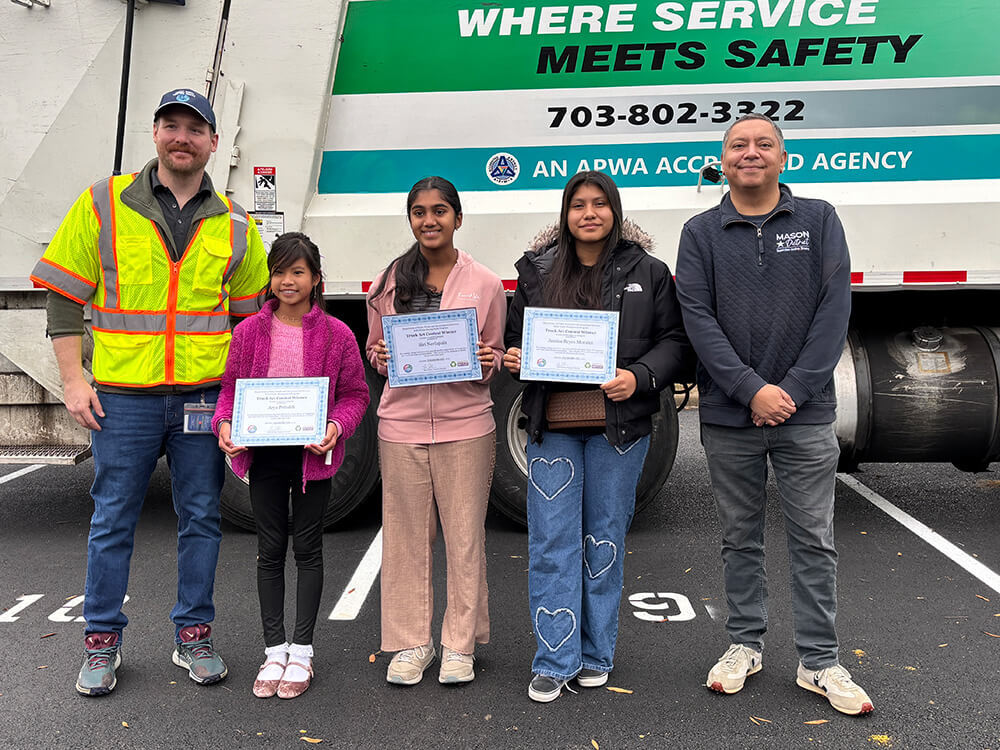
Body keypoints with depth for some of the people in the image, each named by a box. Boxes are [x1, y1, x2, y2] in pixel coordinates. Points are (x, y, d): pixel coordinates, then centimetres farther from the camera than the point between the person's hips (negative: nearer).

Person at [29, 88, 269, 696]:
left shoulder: (234, 225, 7)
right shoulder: (104, 204, 2)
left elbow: (252, 317, 14)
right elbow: (65, 296, 3)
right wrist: (74, 379, -4)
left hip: (204, 395, 2)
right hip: (123, 395, -1)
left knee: (201, 518, 9)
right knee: (113, 520, 7)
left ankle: (193, 635, 24)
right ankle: (103, 642, 22)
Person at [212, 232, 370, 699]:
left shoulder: (336, 335, -4)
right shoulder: (249, 332, 2)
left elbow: (355, 394, 0)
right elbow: (231, 387, 7)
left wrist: (336, 426, -18)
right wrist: (225, 424, -12)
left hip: (313, 455, -2)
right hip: (263, 454, 2)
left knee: (307, 547, 7)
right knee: (270, 550, 9)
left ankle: (301, 652, 20)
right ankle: (274, 651, 22)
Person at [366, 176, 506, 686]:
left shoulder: (486, 285, 4)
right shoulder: (388, 282, 7)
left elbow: (496, 355, 11)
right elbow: (374, 347, 15)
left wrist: (488, 362, -11)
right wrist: (382, 356, -7)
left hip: (465, 425, -1)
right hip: (401, 424, 1)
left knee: (465, 536, 5)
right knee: (406, 536, 7)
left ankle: (460, 645, 20)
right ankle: (410, 643, 21)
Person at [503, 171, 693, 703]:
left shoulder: (647, 272, 4)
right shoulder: (537, 270, 9)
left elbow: (676, 341, 3)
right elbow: (516, 336, 17)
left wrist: (640, 377, -14)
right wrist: (512, 359, -5)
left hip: (617, 425, -1)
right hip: (552, 426, 1)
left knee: (605, 538, 9)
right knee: (551, 542, 1)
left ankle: (595, 655, 24)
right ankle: (554, 661, 12)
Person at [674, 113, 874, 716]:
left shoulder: (820, 221, 4)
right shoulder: (701, 233, 4)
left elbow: (834, 311, -3)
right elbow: (698, 319, -5)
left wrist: (792, 390, -12)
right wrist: (751, 390, -15)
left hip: (805, 413, 0)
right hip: (729, 417, 1)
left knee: (814, 539, 5)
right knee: (741, 537, 11)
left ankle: (820, 661, 17)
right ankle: (746, 644, 26)